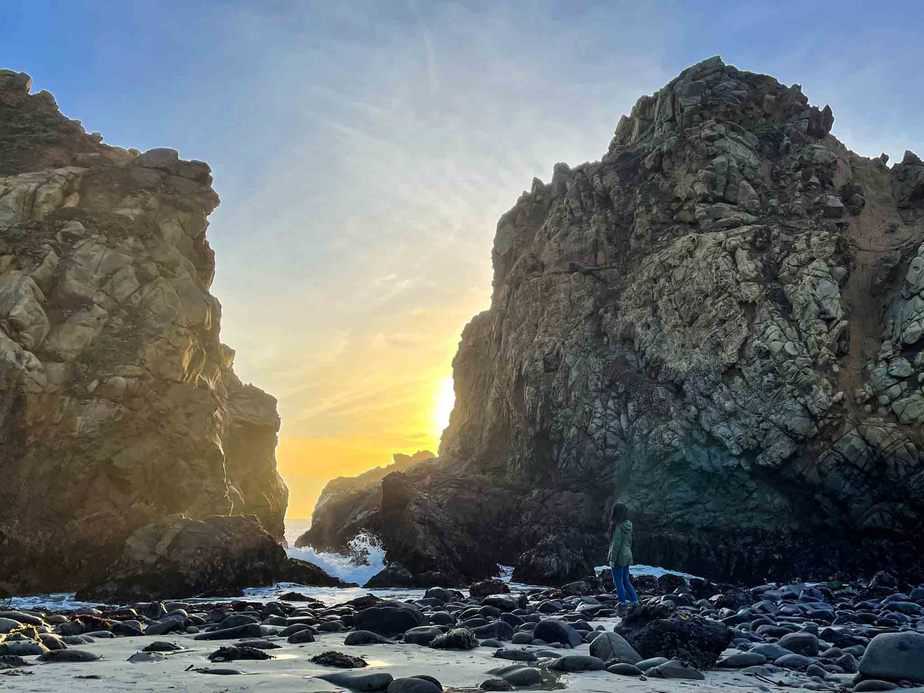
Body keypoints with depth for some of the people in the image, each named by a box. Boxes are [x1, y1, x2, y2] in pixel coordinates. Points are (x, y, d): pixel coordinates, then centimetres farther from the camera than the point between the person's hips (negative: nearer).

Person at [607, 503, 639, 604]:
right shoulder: (628, 525, 3)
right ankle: (635, 600, 18)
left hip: (619, 557, -8)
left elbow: (616, 544, -21)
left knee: (618, 581, 5)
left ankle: (623, 603, 11)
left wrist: (612, 559, -15)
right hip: (627, 556, 8)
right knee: (626, 580, 19)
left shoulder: (618, 526, -21)